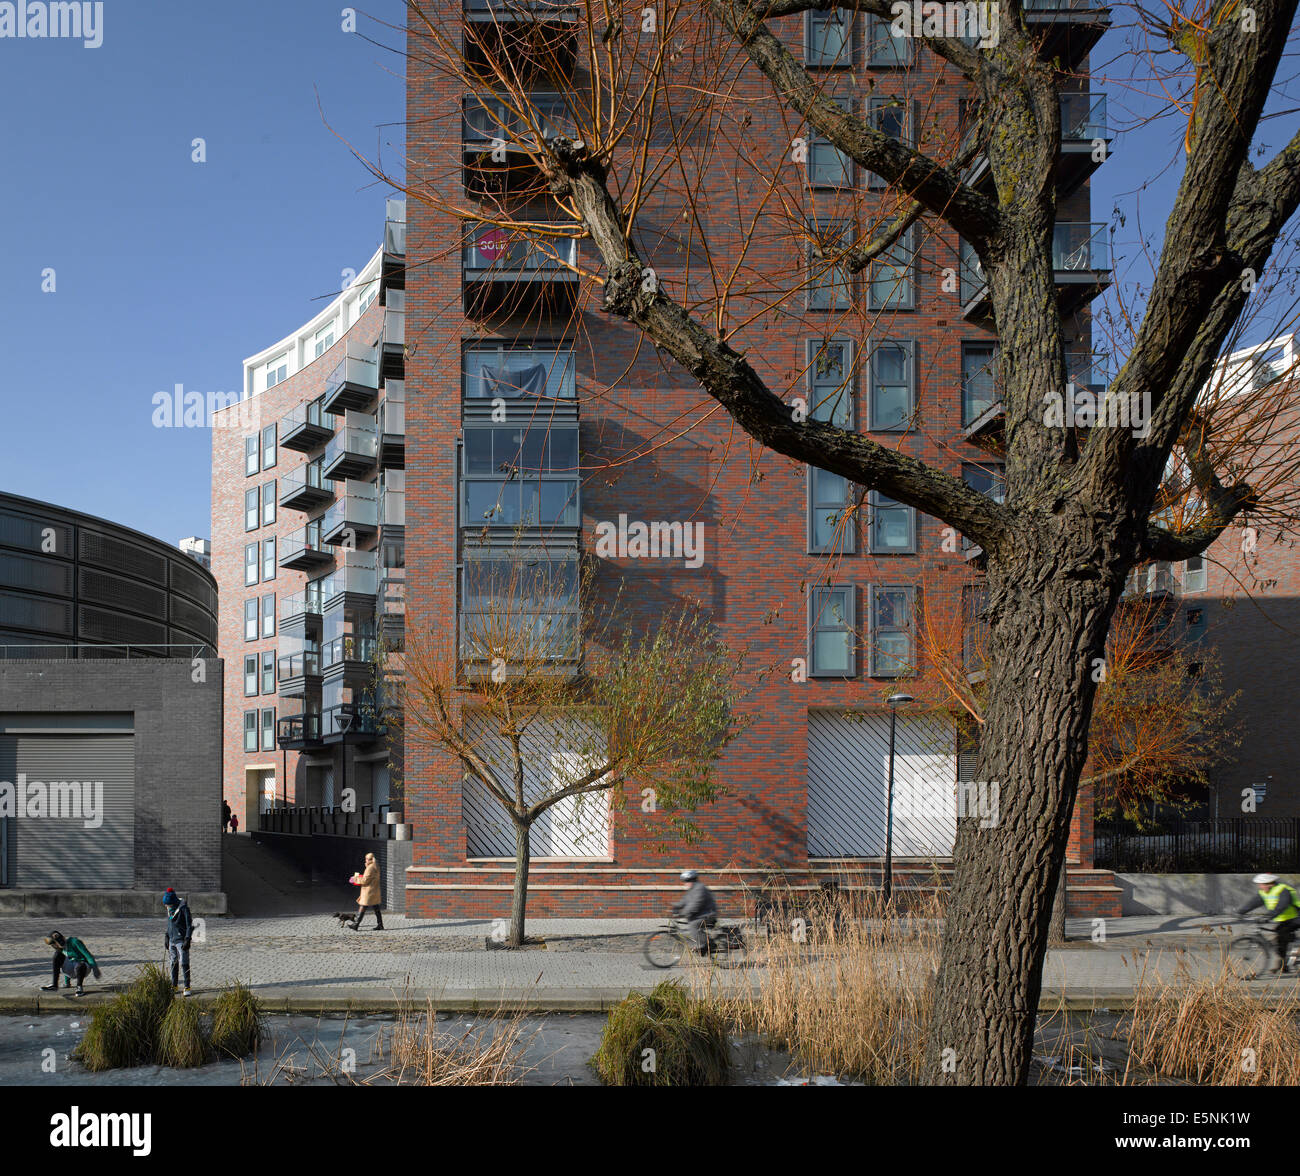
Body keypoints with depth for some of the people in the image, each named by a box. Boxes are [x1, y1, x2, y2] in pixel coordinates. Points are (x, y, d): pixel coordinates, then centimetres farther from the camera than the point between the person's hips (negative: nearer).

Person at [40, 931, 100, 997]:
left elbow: (87, 954, -16)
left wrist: (94, 967, -24)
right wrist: (67, 982, 26)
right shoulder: (61, 949, 9)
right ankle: (54, 985, -19)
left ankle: (80, 987, -16)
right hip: (71, 971, 7)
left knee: (79, 966, -43)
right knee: (57, 954, -13)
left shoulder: (74, 941, -11)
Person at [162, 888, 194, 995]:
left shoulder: (183, 908, -13)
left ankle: (187, 988, -4)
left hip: (181, 941, -7)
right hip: (172, 941, 7)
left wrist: (187, 940, -17)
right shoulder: (169, 909, 10)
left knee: (184, 964, -7)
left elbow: (190, 925, -13)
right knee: (174, 964, 9)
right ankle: (174, 986, 17)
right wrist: (167, 937, 18)